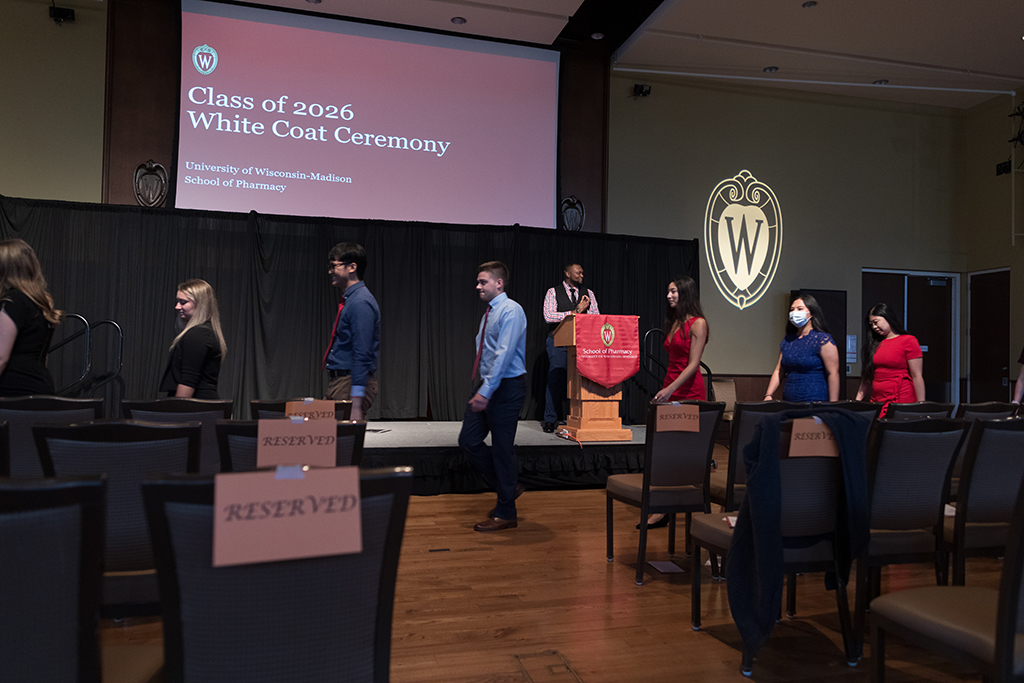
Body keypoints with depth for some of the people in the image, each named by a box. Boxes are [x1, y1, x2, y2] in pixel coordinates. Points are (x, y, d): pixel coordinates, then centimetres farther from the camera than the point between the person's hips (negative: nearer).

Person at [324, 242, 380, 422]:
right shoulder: (348, 300, 15)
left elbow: (362, 355, -22)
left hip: (352, 385, -10)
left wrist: (356, 403, -25)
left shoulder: (360, 303, -16)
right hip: (339, 382, 10)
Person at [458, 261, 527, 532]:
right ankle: (508, 488, 26)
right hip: (486, 386, 9)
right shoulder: (489, 313, 15)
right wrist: (479, 387, 11)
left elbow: (504, 354, -21)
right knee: (469, 440, 8)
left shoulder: (511, 311, -13)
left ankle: (506, 514, 12)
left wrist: (486, 391, -26)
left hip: (506, 387, -9)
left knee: (502, 449, -1)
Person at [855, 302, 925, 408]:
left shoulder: (908, 341, 0)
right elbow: (867, 375, 17)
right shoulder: (874, 344, 14)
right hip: (876, 402, 5)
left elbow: (917, 376, -4)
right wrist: (858, 400, 11)